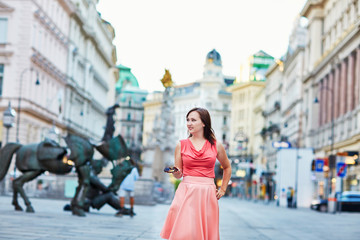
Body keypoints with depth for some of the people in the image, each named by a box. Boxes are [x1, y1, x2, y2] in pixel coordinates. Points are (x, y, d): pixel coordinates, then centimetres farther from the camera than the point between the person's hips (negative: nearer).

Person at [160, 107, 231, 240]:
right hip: (186, 193, -1)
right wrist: (175, 172, -13)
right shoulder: (181, 145, 7)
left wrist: (222, 189, 17)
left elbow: (227, 168, 23)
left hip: (207, 194, 1)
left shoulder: (216, 146, 7)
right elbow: (178, 174, 8)